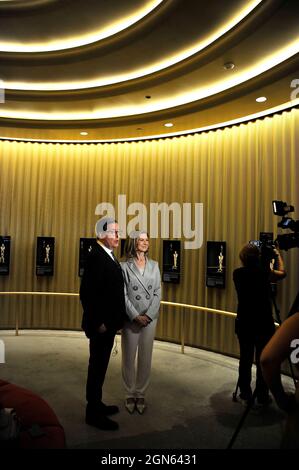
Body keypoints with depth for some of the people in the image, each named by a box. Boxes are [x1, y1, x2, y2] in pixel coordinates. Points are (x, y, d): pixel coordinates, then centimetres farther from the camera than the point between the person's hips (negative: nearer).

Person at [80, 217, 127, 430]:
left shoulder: (109, 256, 11)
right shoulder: (96, 256, -20)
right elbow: (88, 293, -25)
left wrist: (113, 320, 13)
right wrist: (98, 322, -20)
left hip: (109, 323, 9)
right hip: (100, 325, -9)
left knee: (100, 365, 20)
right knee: (98, 366, 4)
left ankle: (96, 404, 35)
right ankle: (93, 413, 19)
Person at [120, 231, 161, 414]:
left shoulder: (154, 265, 5)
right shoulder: (124, 266, -4)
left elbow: (158, 293, 2)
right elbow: (123, 294, -7)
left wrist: (148, 315, -8)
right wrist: (135, 316, -13)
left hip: (150, 318, 3)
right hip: (130, 318, -2)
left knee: (146, 358, 9)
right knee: (129, 358, 9)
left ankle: (141, 395, 24)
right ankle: (130, 395, 25)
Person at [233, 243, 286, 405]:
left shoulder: (238, 273, -5)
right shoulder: (264, 273, -16)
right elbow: (282, 273, 5)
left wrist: (265, 265, 19)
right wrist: (277, 255, 18)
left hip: (243, 323, 4)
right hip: (263, 324, -4)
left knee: (245, 358, 13)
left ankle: (245, 393, 23)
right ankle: (262, 396, 16)